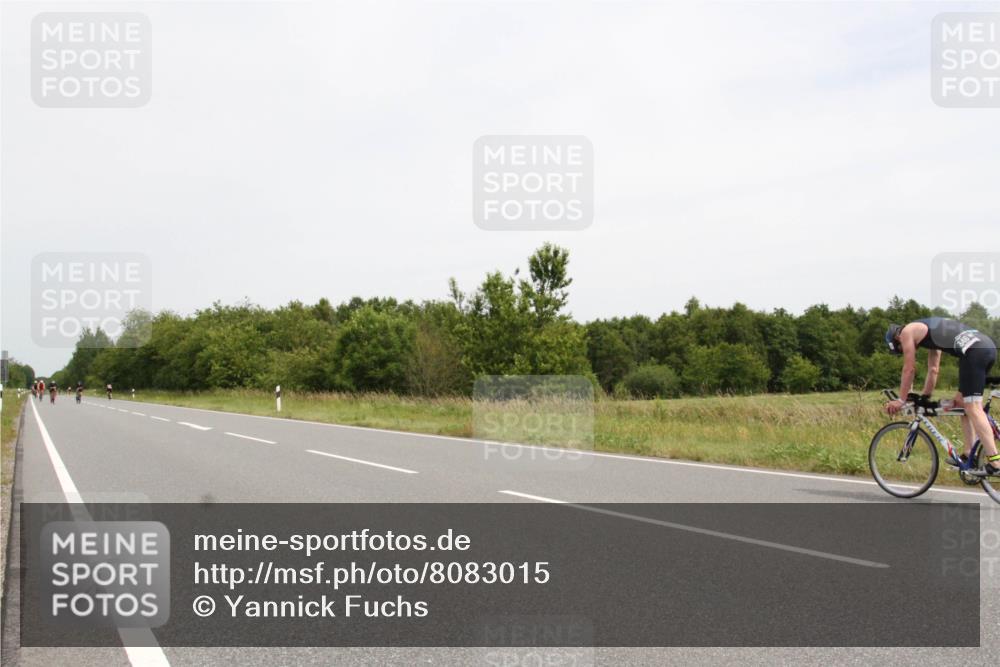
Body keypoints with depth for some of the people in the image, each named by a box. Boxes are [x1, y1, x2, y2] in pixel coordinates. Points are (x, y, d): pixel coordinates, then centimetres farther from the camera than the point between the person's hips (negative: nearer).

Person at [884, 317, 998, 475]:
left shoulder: (907, 332, 8)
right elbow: (933, 370, 38)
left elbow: (909, 369, 8)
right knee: (962, 402, 18)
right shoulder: (929, 332, 33)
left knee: (972, 407, -9)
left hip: (973, 349, -9)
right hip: (988, 345, 9)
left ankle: (995, 463, -14)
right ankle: (969, 455, 18)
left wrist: (901, 400, 15)